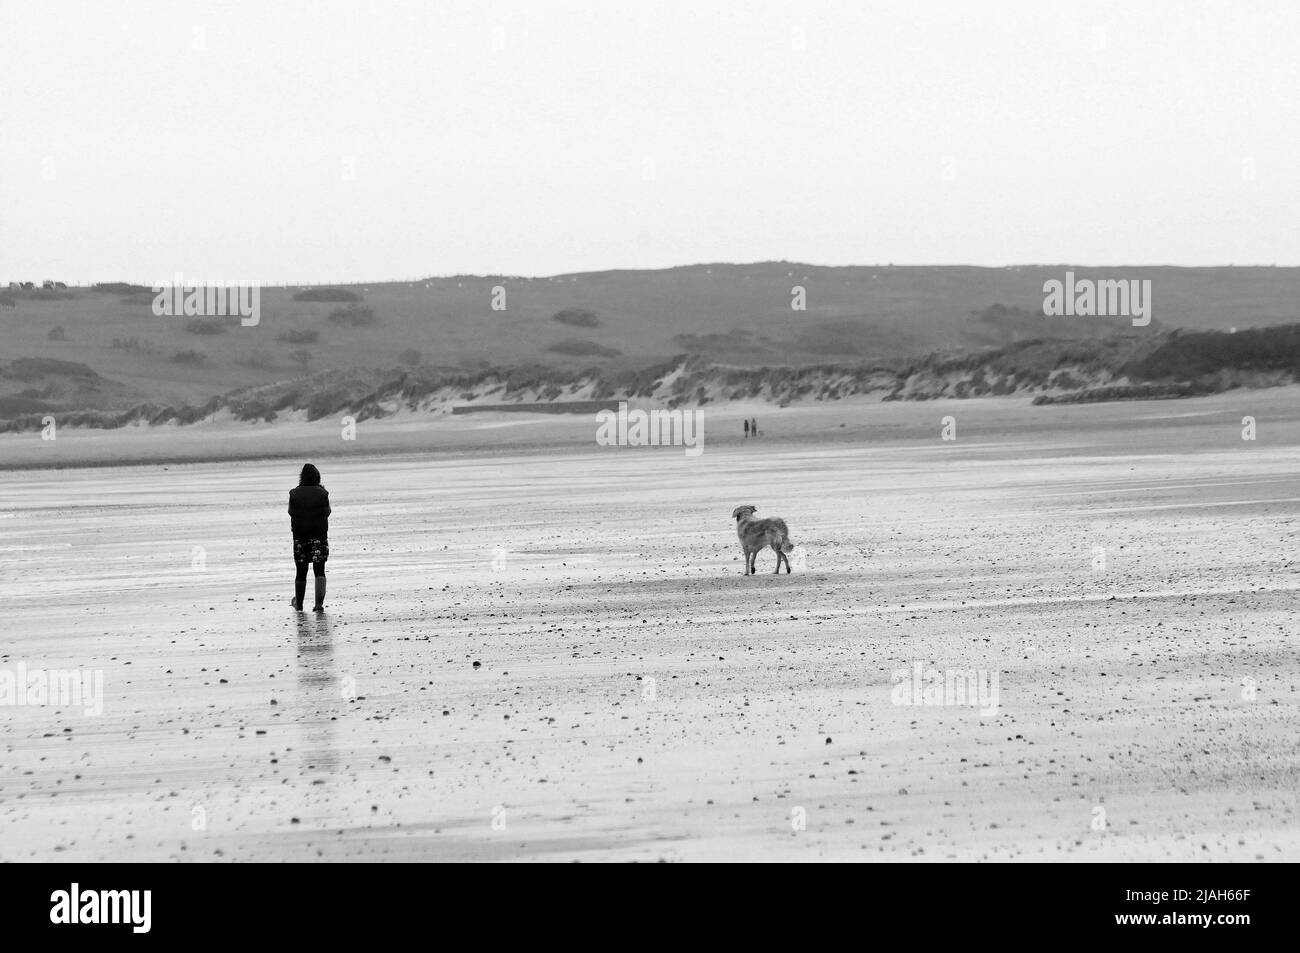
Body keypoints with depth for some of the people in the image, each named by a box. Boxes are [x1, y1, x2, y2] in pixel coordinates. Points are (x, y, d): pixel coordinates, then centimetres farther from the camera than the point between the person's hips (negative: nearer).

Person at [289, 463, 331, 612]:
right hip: (319, 534, -1)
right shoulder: (322, 493, -7)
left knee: (301, 571, 12)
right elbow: (326, 512, -1)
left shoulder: (295, 494, -5)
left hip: (300, 535, 1)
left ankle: (298, 604, 22)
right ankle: (319, 603, -12)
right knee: (319, 570, 0)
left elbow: (291, 512, 1)